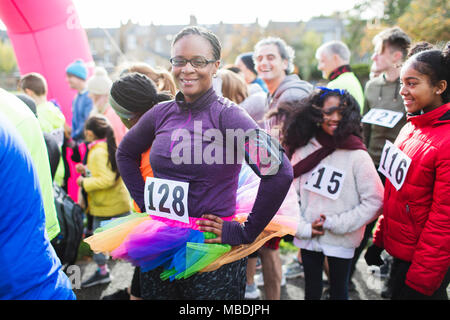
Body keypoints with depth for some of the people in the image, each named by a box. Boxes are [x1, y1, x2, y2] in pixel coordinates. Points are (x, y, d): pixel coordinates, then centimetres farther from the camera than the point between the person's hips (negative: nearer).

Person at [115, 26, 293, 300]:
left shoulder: (228, 116, -14)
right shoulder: (161, 113, 2)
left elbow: (280, 172, -24)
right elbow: (126, 153, 19)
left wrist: (246, 233, -18)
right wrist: (144, 201, 9)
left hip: (213, 249, -5)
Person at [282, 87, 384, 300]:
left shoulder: (357, 156, -14)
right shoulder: (303, 150, -5)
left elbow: (375, 201, -13)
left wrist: (336, 223, -14)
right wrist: (303, 227, -8)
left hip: (340, 242, -3)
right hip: (308, 237, 3)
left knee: (338, 290, 18)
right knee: (311, 289, 22)